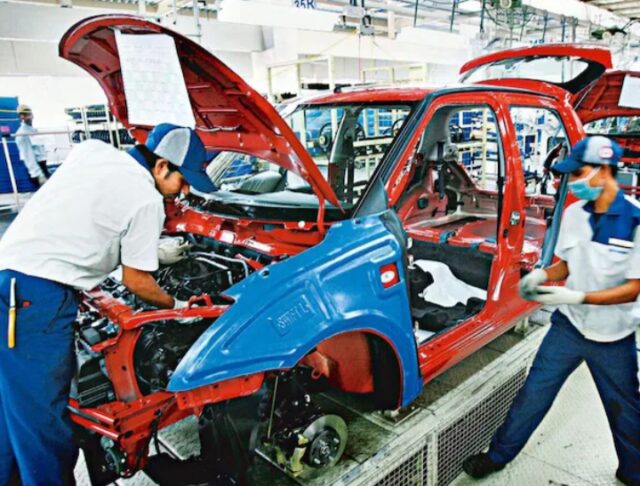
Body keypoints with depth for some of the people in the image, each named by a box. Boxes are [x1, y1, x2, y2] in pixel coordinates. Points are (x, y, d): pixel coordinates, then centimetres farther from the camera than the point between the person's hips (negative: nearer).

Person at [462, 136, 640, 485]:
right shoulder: (573, 213, -4)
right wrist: (542, 275, -13)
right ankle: (498, 455, 24)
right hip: (569, 326, 3)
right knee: (533, 393, 9)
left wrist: (578, 297, -29)